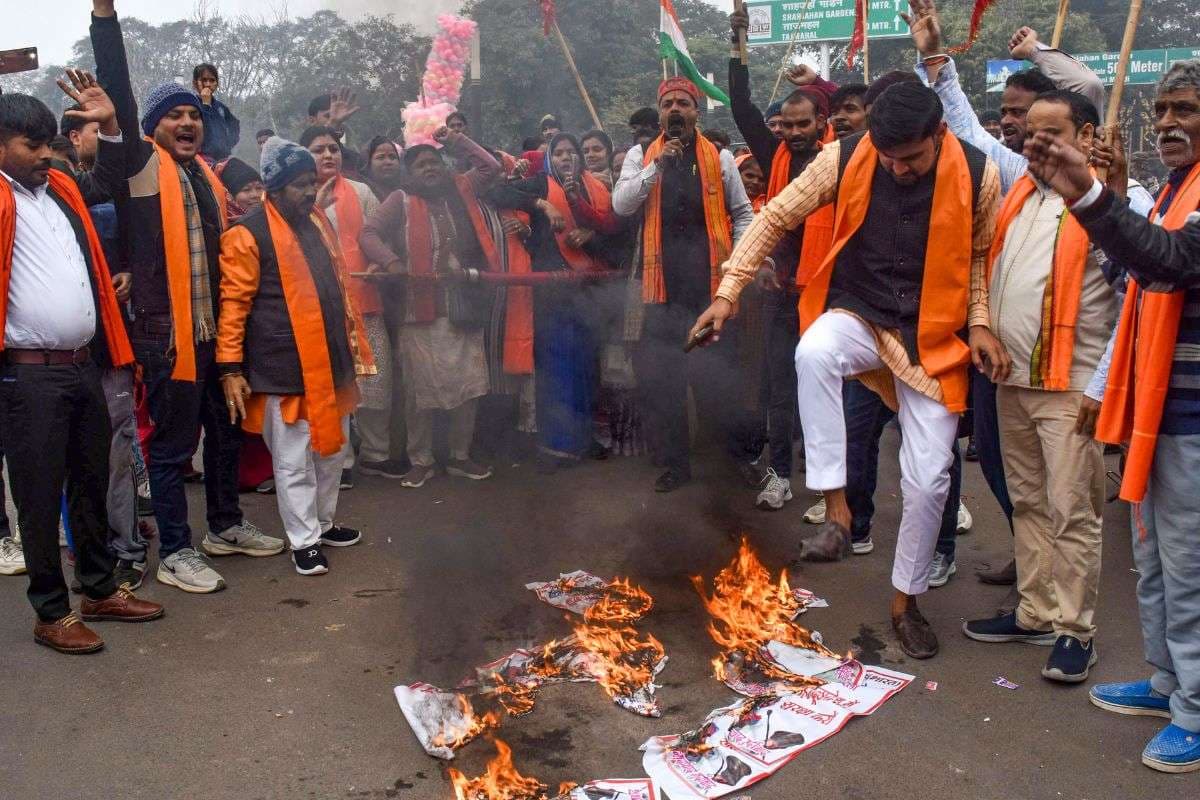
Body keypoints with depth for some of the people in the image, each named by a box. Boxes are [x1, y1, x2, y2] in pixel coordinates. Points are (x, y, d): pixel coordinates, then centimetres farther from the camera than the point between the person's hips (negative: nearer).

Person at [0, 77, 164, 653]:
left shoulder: (61, 189, 14)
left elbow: (110, 179, 29)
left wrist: (108, 125, 14)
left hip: (83, 365, 7)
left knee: (92, 483, 16)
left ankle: (100, 589, 30)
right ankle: (52, 613, 15)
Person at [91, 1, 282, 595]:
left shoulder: (204, 174, 15)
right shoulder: (143, 166, -5)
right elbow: (118, 97, -18)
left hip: (213, 330, 7)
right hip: (166, 333, -7)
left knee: (224, 434, 17)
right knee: (172, 446, 0)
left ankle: (226, 527, 34)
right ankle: (174, 555, 11)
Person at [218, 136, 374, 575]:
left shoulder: (318, 220, 12)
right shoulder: (248, 234, -10)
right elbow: (233, 303, -12)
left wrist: (353, 336, 18)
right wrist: (231, 368, -16)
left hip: (331, 359, 8)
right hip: (286, 368, -7)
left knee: (332, 448, 18)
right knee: (294, 460, 3)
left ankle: (324, 522, 35)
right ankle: (304, 540, 15)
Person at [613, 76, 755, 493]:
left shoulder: (719, 157, 8)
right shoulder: (641, 155, 10)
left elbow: (742, 214, 11)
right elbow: (621, 204, -4)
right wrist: (657, 166, -14)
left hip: (710, 281, -1)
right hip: (663, 283, 2)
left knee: (717, 372, 0)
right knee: (659, 376, 5)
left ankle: (741, 449, 17)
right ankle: (675, 461, 18)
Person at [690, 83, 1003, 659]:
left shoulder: (978, 175, -10)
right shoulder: (844, 158, -12)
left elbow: (978, 256, 6)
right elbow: (775, 217, -5)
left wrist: (979, 324, -8)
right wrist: (728, 291, -10)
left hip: (934, 336, 1)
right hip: (859, 315, 0)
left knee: (928, 478, -1)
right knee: (813, 354, -38)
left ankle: (905, 601, 22)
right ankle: (835, 501, -24)